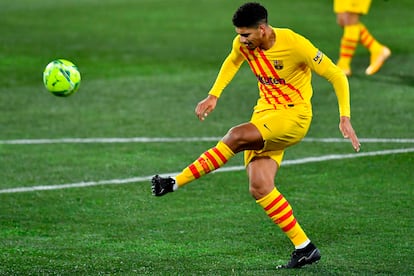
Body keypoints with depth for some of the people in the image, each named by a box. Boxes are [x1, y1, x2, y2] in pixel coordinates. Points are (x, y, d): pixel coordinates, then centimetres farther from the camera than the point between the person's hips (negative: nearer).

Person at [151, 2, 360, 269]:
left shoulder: (295, 44, -19)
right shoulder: (243, 44, -2)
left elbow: (337, 76, -11)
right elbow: (232, 62, 25)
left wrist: (345, 118, -18)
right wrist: (213, 95, 16)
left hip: (294, 115, -7)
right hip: (265, 112, 7)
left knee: (237, 136, -30)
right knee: (260, 188, -9)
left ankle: (176, 183, -24)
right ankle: (304, 248, -1)